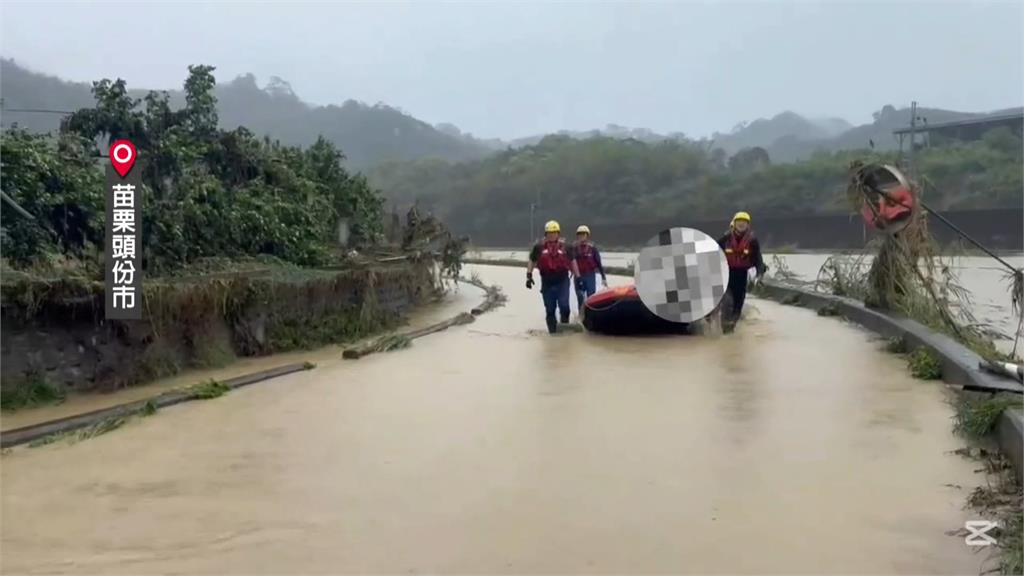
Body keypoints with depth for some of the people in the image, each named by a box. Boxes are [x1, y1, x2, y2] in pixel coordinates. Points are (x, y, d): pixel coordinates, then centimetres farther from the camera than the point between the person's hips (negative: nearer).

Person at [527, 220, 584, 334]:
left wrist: (578, 277, 9)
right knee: (549, 309, 6)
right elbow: (532, 261, 10)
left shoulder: (565, 246, 4)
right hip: (547, 282, 1)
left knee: (564, 305, -13)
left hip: (562, 281, -1)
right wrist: (529, 275, 0)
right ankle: (552, 331, 15)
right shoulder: (539, 247, 3)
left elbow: (573, 262, 11)